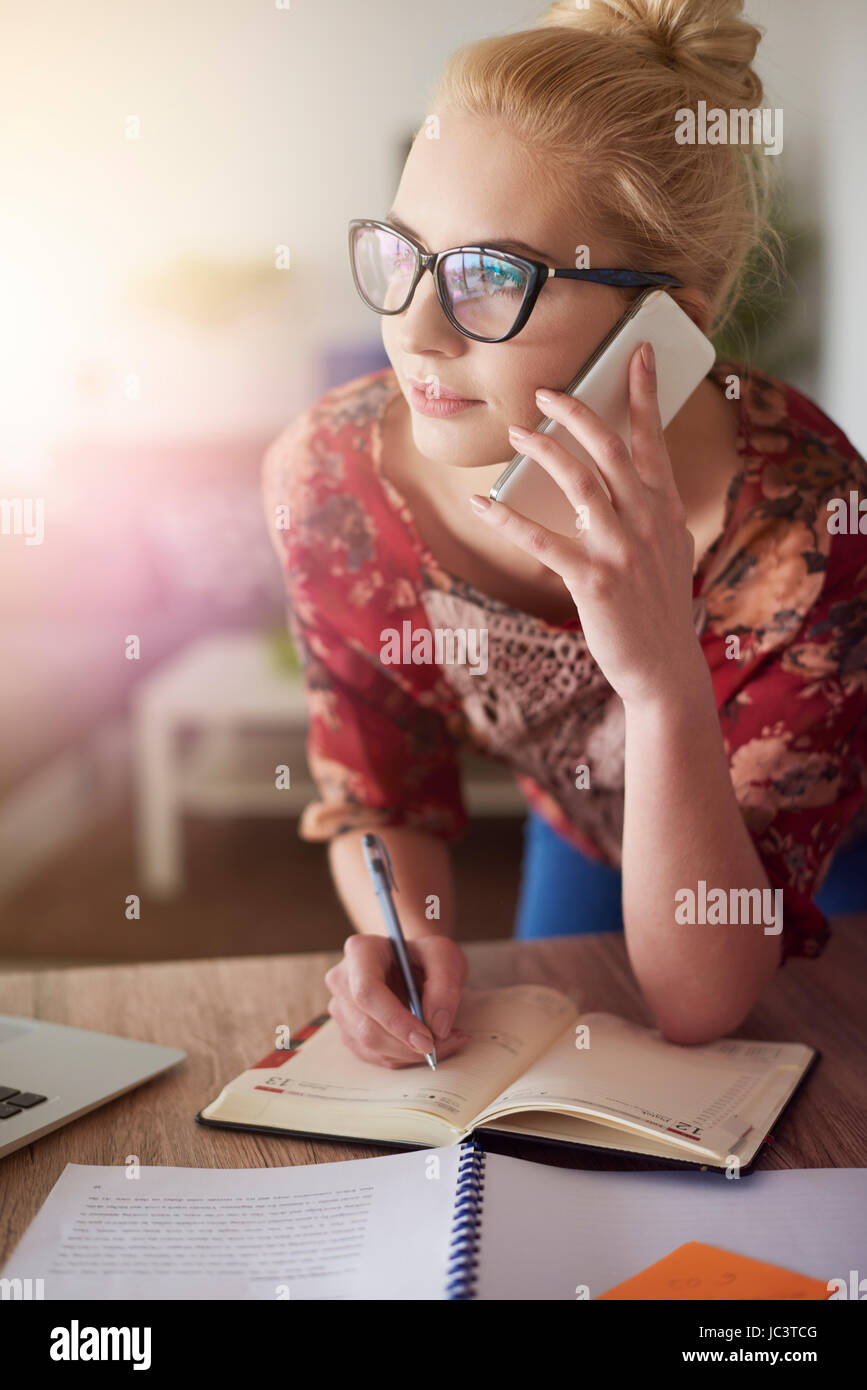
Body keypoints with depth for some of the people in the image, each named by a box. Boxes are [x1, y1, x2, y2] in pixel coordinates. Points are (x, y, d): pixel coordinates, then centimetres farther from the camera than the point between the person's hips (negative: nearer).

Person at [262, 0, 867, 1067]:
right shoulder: (329, 477, -28)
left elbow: (700, 1005, -36)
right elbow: (381, 798, -11)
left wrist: (667, 689, -51)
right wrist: (403, 936, -33)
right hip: (580, 844, 4)